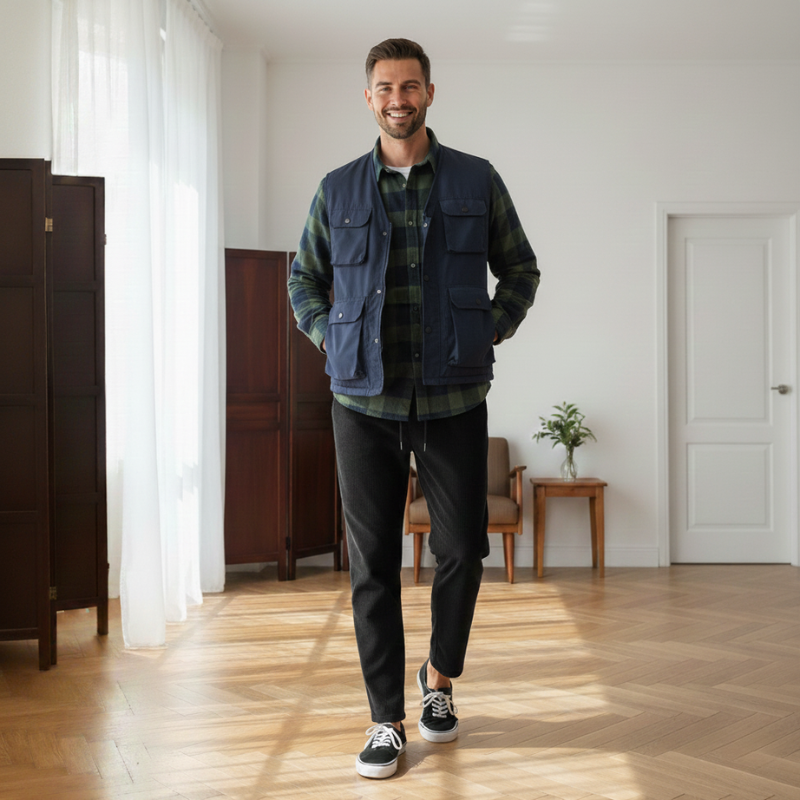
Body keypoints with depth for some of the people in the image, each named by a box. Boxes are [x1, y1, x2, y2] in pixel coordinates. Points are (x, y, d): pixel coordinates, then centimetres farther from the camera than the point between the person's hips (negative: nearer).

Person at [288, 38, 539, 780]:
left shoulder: (477, 181, 5)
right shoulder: (338, 189, 7)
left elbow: (520, 267, 15)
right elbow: (304, 278, 18)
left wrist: (491, 331, 2)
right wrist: (330, 339, 4)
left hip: (453, 399, 0)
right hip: (364, 400, 1)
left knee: (462, 549, 3)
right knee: (373, 561, 2)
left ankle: (440, 676, 31)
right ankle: (386, 721, 14)